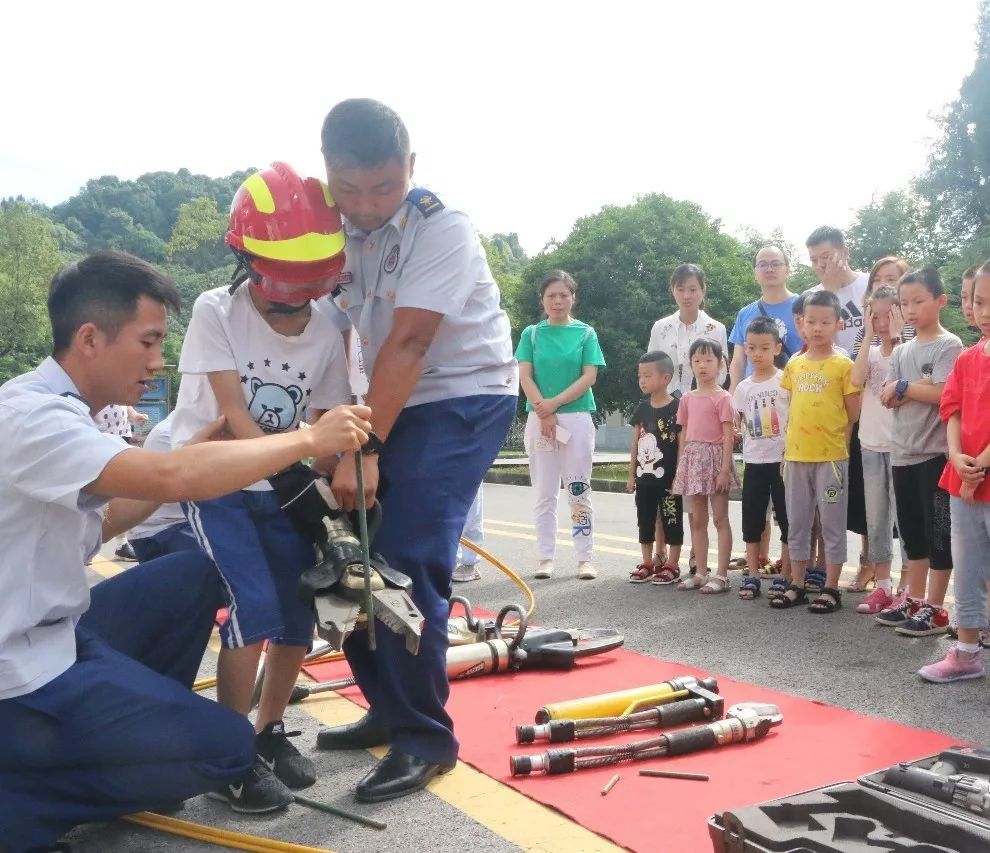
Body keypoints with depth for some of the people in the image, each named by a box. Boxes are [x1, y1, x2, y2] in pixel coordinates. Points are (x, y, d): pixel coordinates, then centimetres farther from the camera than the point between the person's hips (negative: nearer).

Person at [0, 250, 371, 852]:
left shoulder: (59, 410, 7)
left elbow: (96, 525, 15)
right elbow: (172, 477, -37)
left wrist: (196, 452, 6)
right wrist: (309, 440, -26)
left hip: (51, 634, 10)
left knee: (196, 573, 15)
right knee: (228, 748, -7)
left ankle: (138, 724, 19)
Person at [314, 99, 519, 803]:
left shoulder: (442, 227, -18)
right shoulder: (333, 230, 1)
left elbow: (407, 345, -26)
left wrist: (365, 448, -30)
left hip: (465, 398, -7)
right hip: (389, 402, 7)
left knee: (408, 562, -16)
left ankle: (425, 737, 0)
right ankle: (389, 708, 22)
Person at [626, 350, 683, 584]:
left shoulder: (676, 408, -11)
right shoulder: (642, 408, 6)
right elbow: (635, 443, 10)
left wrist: (678, 477, -12)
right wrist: (631, 474, 10)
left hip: (668, 479, -6)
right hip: (645, 477, 6)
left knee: (671, 521, 5)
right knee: (645, 521, 12)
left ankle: (672, 565, 14)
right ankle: (648, 563, 23)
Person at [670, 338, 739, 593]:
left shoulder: (722, 398, -6)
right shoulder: (687, 399, 11)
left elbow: (728, 436, -10)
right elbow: (683, 435, 13)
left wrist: (725, 469, -16)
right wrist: (679, 468, 9)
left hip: (714, 458, -6)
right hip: (692, 459, 6)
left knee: (720, 518, -1)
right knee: (697, 519, 10)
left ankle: (722, 575, 3)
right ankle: (701, 572, 18)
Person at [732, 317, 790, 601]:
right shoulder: (743, 387, 7)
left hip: (783, 460, -4)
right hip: (753, 462, 4)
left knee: (788, 520, 2)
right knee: (751, 521, 7)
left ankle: (784, 577, 11)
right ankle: (752, 577, 14)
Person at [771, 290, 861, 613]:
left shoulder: (843, 365, -6)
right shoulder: (794, 365, 8)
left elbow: (853, 414, -3)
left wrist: (833, 438, 0)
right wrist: (789, 445, 9)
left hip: (831, 456, -5)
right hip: (796, 455, 5)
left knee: (832, 524, 3)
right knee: (797, 523, 11)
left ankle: (831, 589, 11)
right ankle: (797, 585, 21)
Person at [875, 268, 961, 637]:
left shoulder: (948, 345, -6)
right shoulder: (901, 350, 13)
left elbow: (943, 394, -19)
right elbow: (886, 397, 4)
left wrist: (903, 386, -7)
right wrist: (919, 388, -12)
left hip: (934, 451, -7)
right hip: (902, 451, 7)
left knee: (937, 530, 0)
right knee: (911, 530, 14)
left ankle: (935, 607, 7)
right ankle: (913, 598, 24)